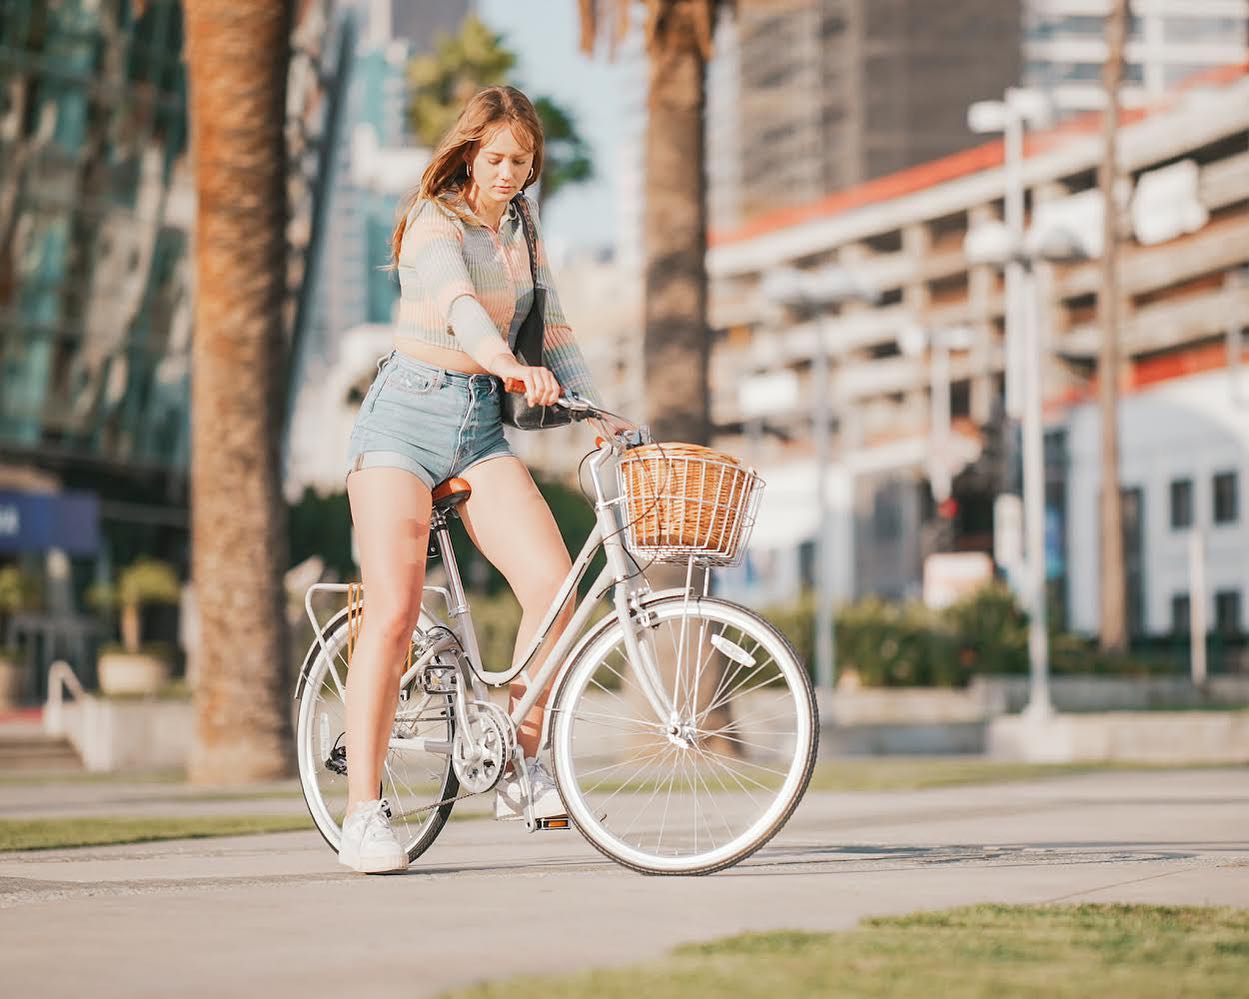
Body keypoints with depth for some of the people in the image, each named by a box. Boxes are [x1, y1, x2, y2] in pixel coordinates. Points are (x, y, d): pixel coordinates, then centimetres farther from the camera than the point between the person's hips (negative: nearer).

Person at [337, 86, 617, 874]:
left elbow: (552, 328, 11)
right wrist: (511, 364, -49)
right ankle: (364, 812, -10)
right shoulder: (434, 222, -10)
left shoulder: (522, 230, 11)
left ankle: (522, 764, 2)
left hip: (481, 430, 5)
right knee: (395, 612, -15)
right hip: (406, 421, -5)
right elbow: (458, 305, -30)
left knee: (554, 583, -14)